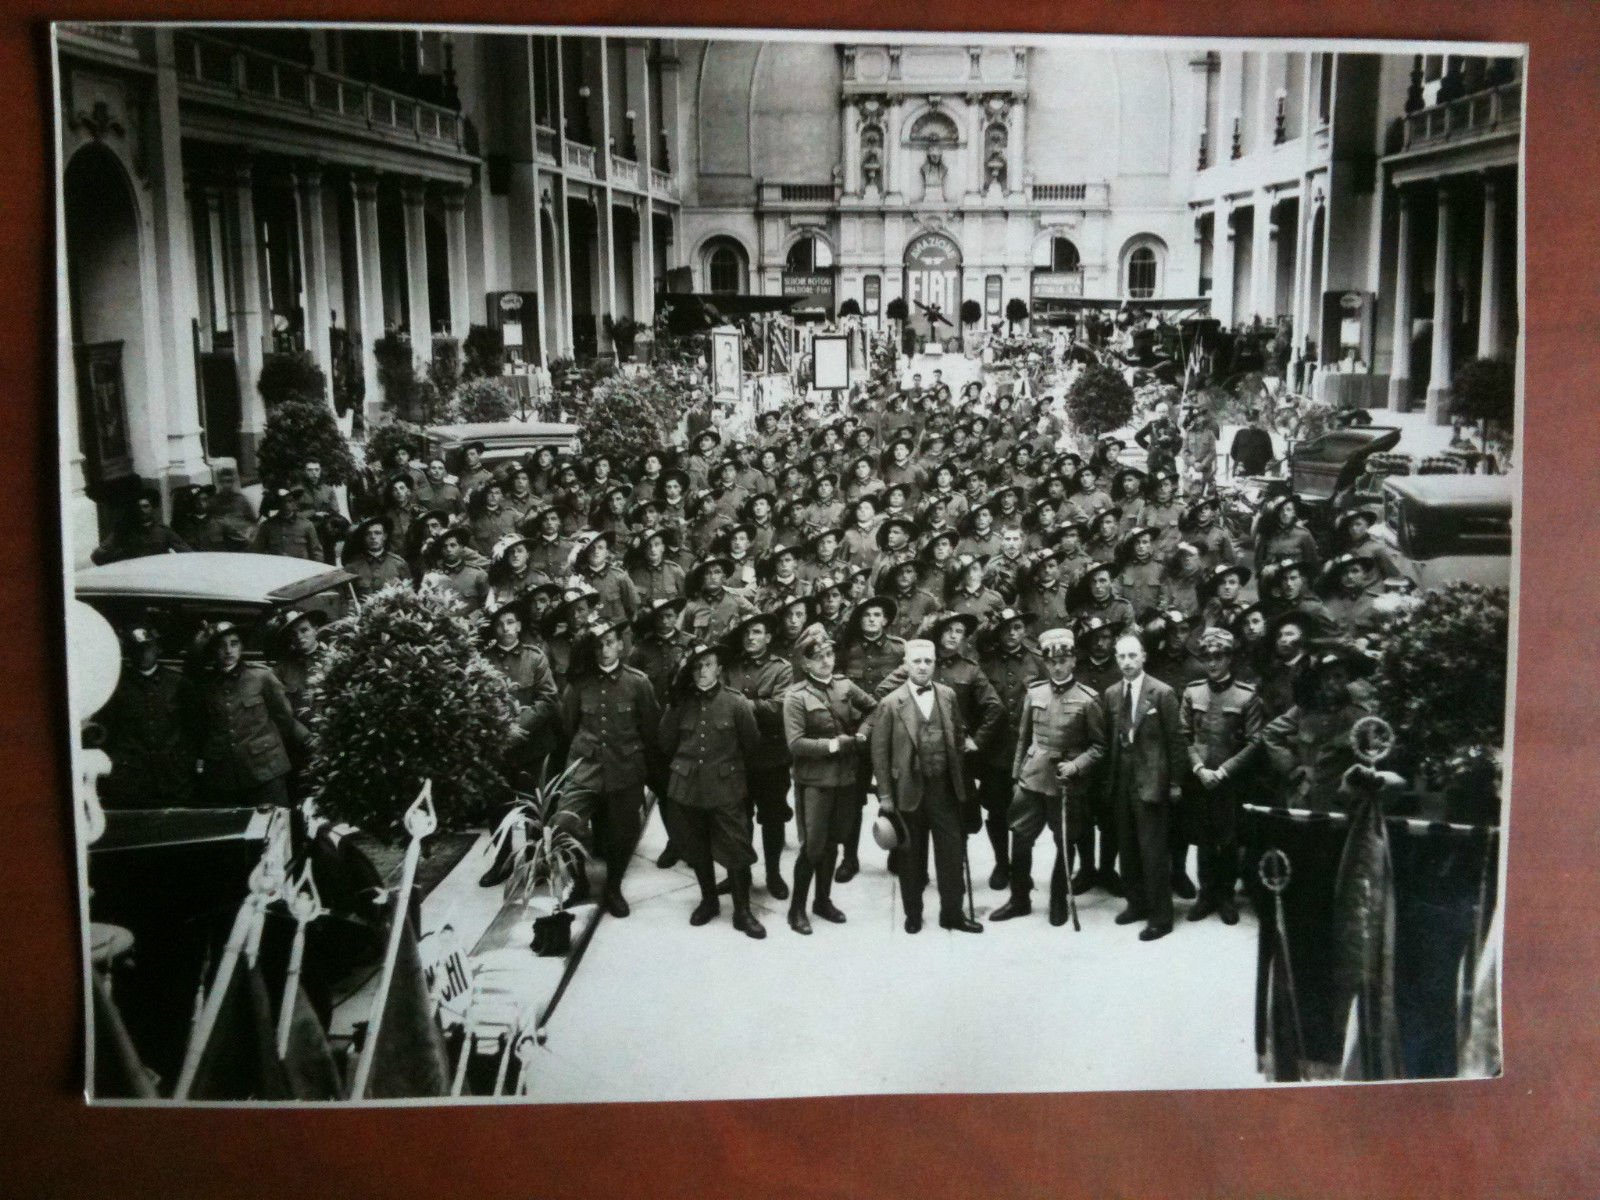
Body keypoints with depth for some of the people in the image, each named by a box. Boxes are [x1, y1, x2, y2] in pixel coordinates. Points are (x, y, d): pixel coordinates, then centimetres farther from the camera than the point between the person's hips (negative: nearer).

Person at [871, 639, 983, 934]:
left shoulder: (948, 695, 2)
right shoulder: (891, 703, -8)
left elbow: (959, 736, 12)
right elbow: (880, 751, -6)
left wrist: (961, 777, 7)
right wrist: (885, 796, -7)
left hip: (945, 787, 2)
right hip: (909, 789, -2)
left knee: (952, 851, 4)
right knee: (911, 855, 9)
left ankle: (952, 912, 16)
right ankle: (913, 914, 24)